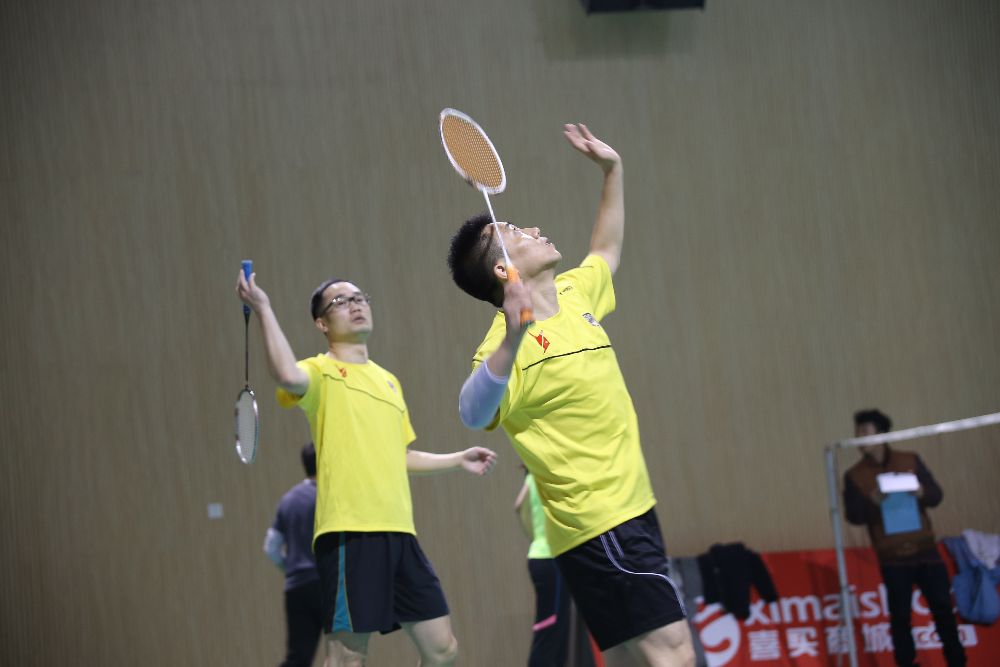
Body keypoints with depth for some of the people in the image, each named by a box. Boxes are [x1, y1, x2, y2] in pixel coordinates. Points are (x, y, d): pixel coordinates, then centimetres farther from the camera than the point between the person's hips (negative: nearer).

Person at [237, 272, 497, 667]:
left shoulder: (388, 380, 22)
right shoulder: (322, 372, -1)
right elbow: (288, 376, -26)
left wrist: (457, 460, 27)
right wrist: (263, 310, -22)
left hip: (399, 532, 7)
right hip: (349, 533, -7)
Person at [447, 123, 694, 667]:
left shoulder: (573, 294, 11)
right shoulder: (511, 342, -15)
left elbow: (607, 252, 35)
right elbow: (474, 415, -35)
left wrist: (612, 172, 32)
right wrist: (511, 339, -47)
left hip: (629, 511, 9)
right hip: (600, 521, -9)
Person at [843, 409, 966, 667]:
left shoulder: (910, 461, 5)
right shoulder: (854, 476, 2)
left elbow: (936, 495, 5)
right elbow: (853, 515, -5)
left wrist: (922, 493, -18)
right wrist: (871, 501, -25)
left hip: (925, 550, 1)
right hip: (892, 558, -1)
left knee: (943, 608, 4)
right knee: (900, 616, 1)